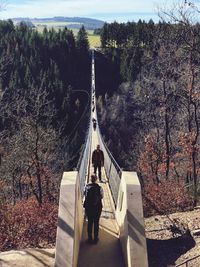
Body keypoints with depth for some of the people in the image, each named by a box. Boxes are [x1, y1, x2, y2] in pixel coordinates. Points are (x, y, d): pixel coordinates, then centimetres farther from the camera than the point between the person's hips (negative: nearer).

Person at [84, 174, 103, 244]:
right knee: (96, 223, 13)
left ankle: (90, 239, 23)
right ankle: (95, 239, 21)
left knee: (89, 222, 15)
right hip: (97, 207, -2)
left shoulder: (87, 186, -10)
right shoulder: (99, 187, -16)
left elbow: (84, 194, 5)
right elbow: (101, 196, -5)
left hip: (88, 206, 2)